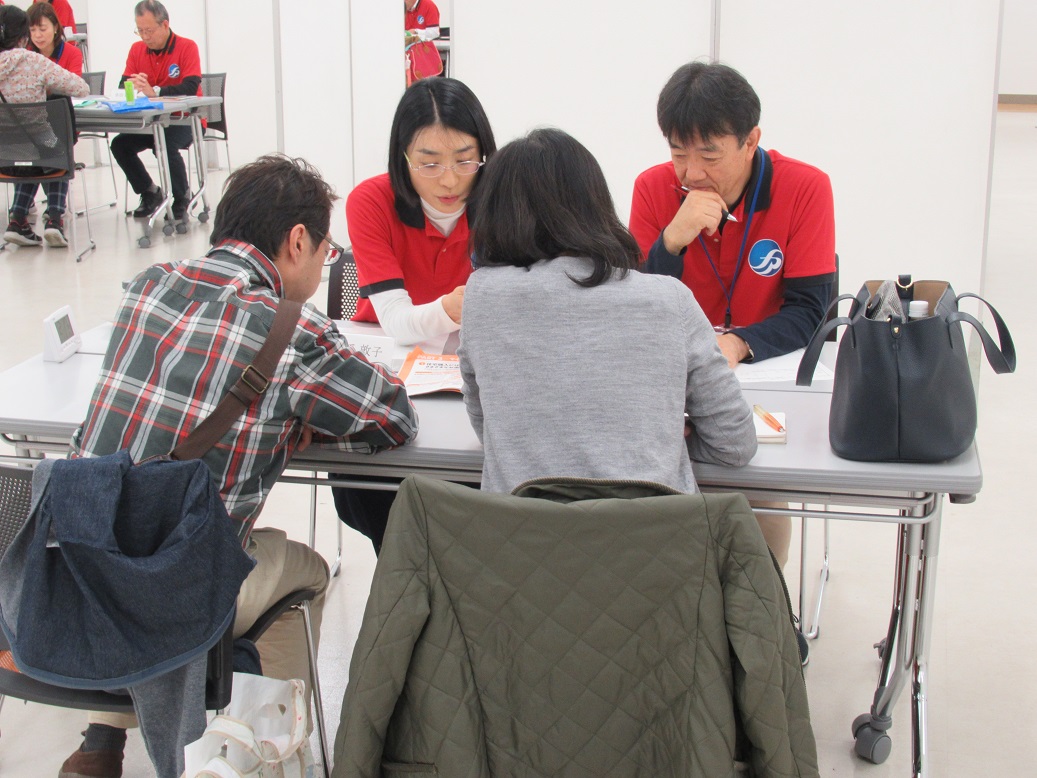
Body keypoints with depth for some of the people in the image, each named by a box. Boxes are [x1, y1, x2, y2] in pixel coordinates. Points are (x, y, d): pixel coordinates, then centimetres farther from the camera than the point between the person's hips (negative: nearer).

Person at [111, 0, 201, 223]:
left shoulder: (187, 47, -12)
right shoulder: (137, 49, 4)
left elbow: (190, 88, -25)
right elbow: (122, 85, -1)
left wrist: (154, 92, -36)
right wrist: (133, 86, -26)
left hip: (184, 120, -6)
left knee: (166, 146, -33)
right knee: (119, 144, -14)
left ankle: (182, 199, -7)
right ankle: (150, 194, 6)